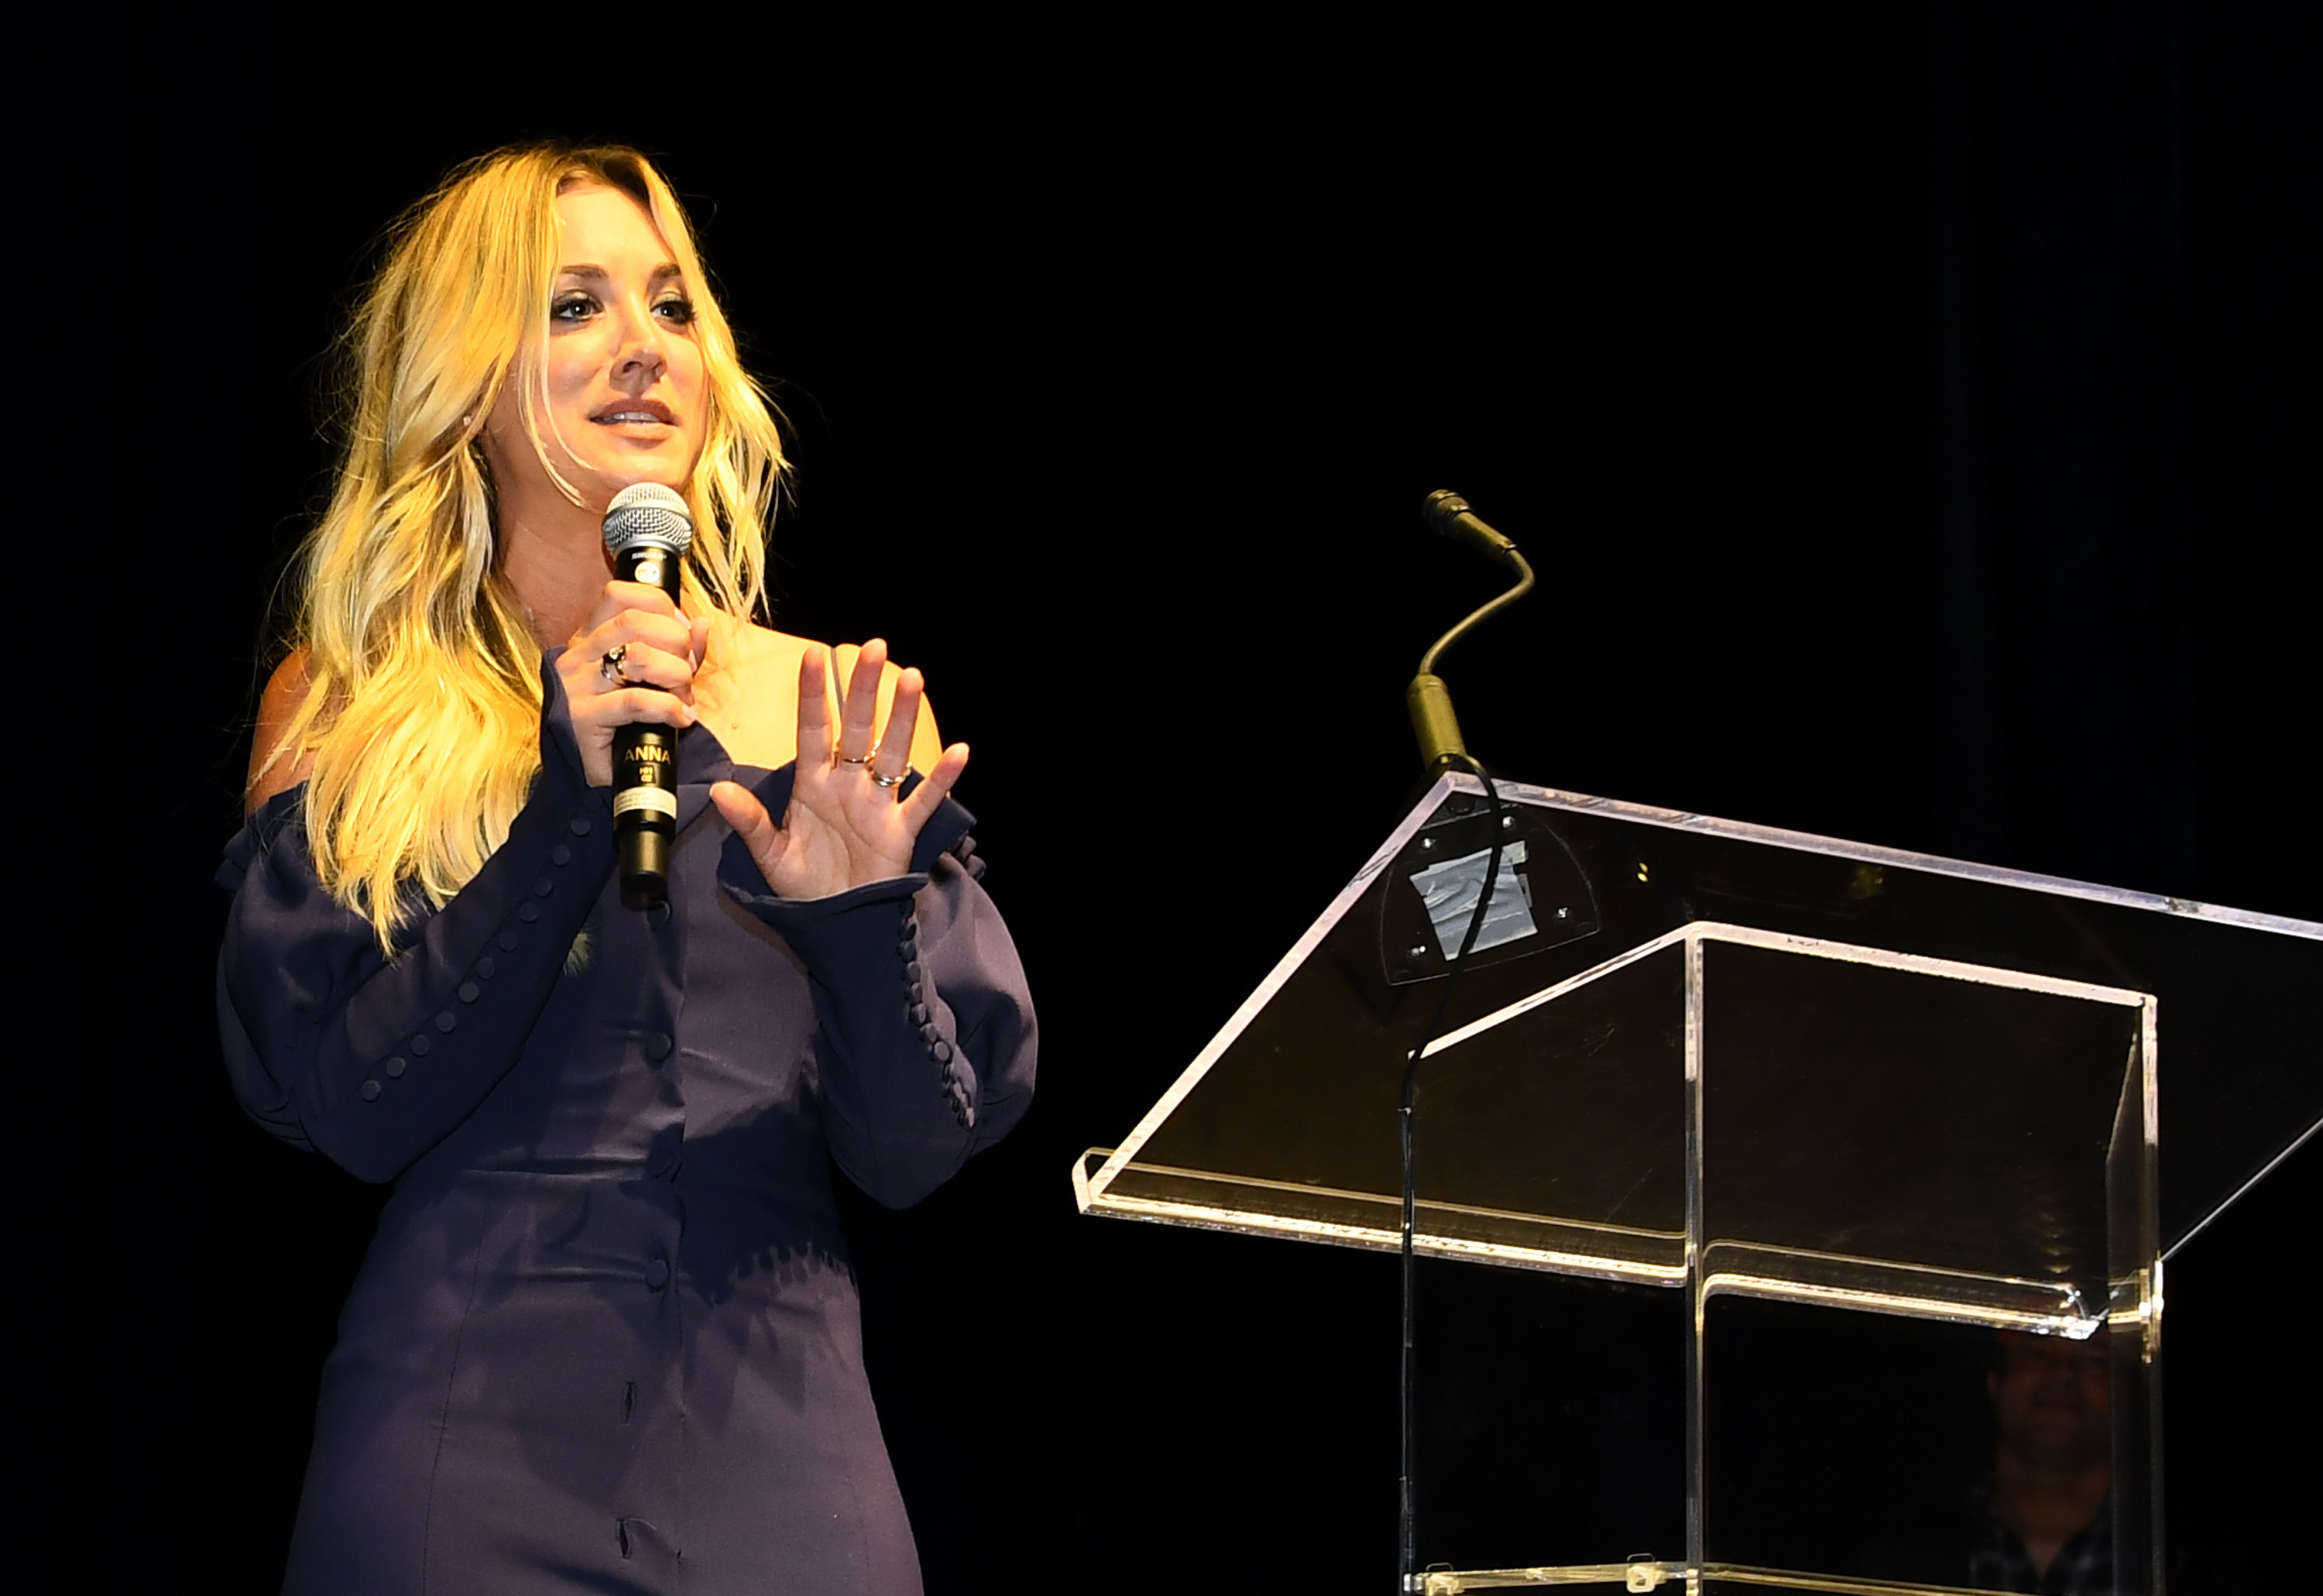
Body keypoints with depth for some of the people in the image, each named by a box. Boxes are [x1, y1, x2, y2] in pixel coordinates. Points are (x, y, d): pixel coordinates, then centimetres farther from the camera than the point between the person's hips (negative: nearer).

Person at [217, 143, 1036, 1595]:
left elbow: (920, 1154, 3)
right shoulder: (347, 713, 3)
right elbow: (354, 1109, -8)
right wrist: (568, 798, -15)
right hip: (464, 1436, -1)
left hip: (779, 1449, 1)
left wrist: (865, 922, -16)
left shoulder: (838, 714, 5)